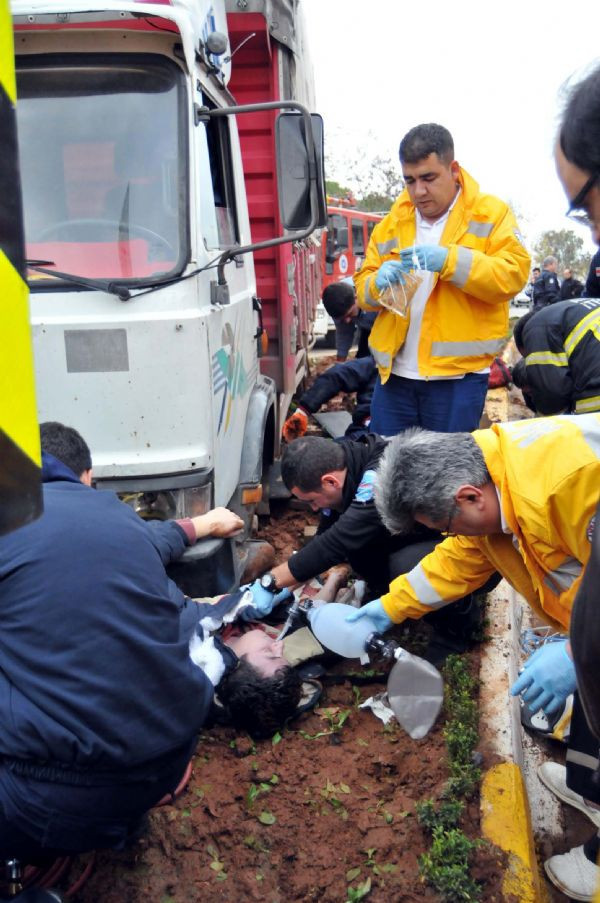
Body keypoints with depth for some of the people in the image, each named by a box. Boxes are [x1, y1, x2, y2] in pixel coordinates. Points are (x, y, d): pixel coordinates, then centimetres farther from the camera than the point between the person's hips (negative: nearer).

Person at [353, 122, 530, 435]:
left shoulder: (490, 213, 2)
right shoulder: (390, 224, 13)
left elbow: (513, 275, -10)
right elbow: (362, 288, 14)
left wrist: (450, 260, -23)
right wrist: (379, 283, -10)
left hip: (458, 376, -4)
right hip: (394, 373, 4)